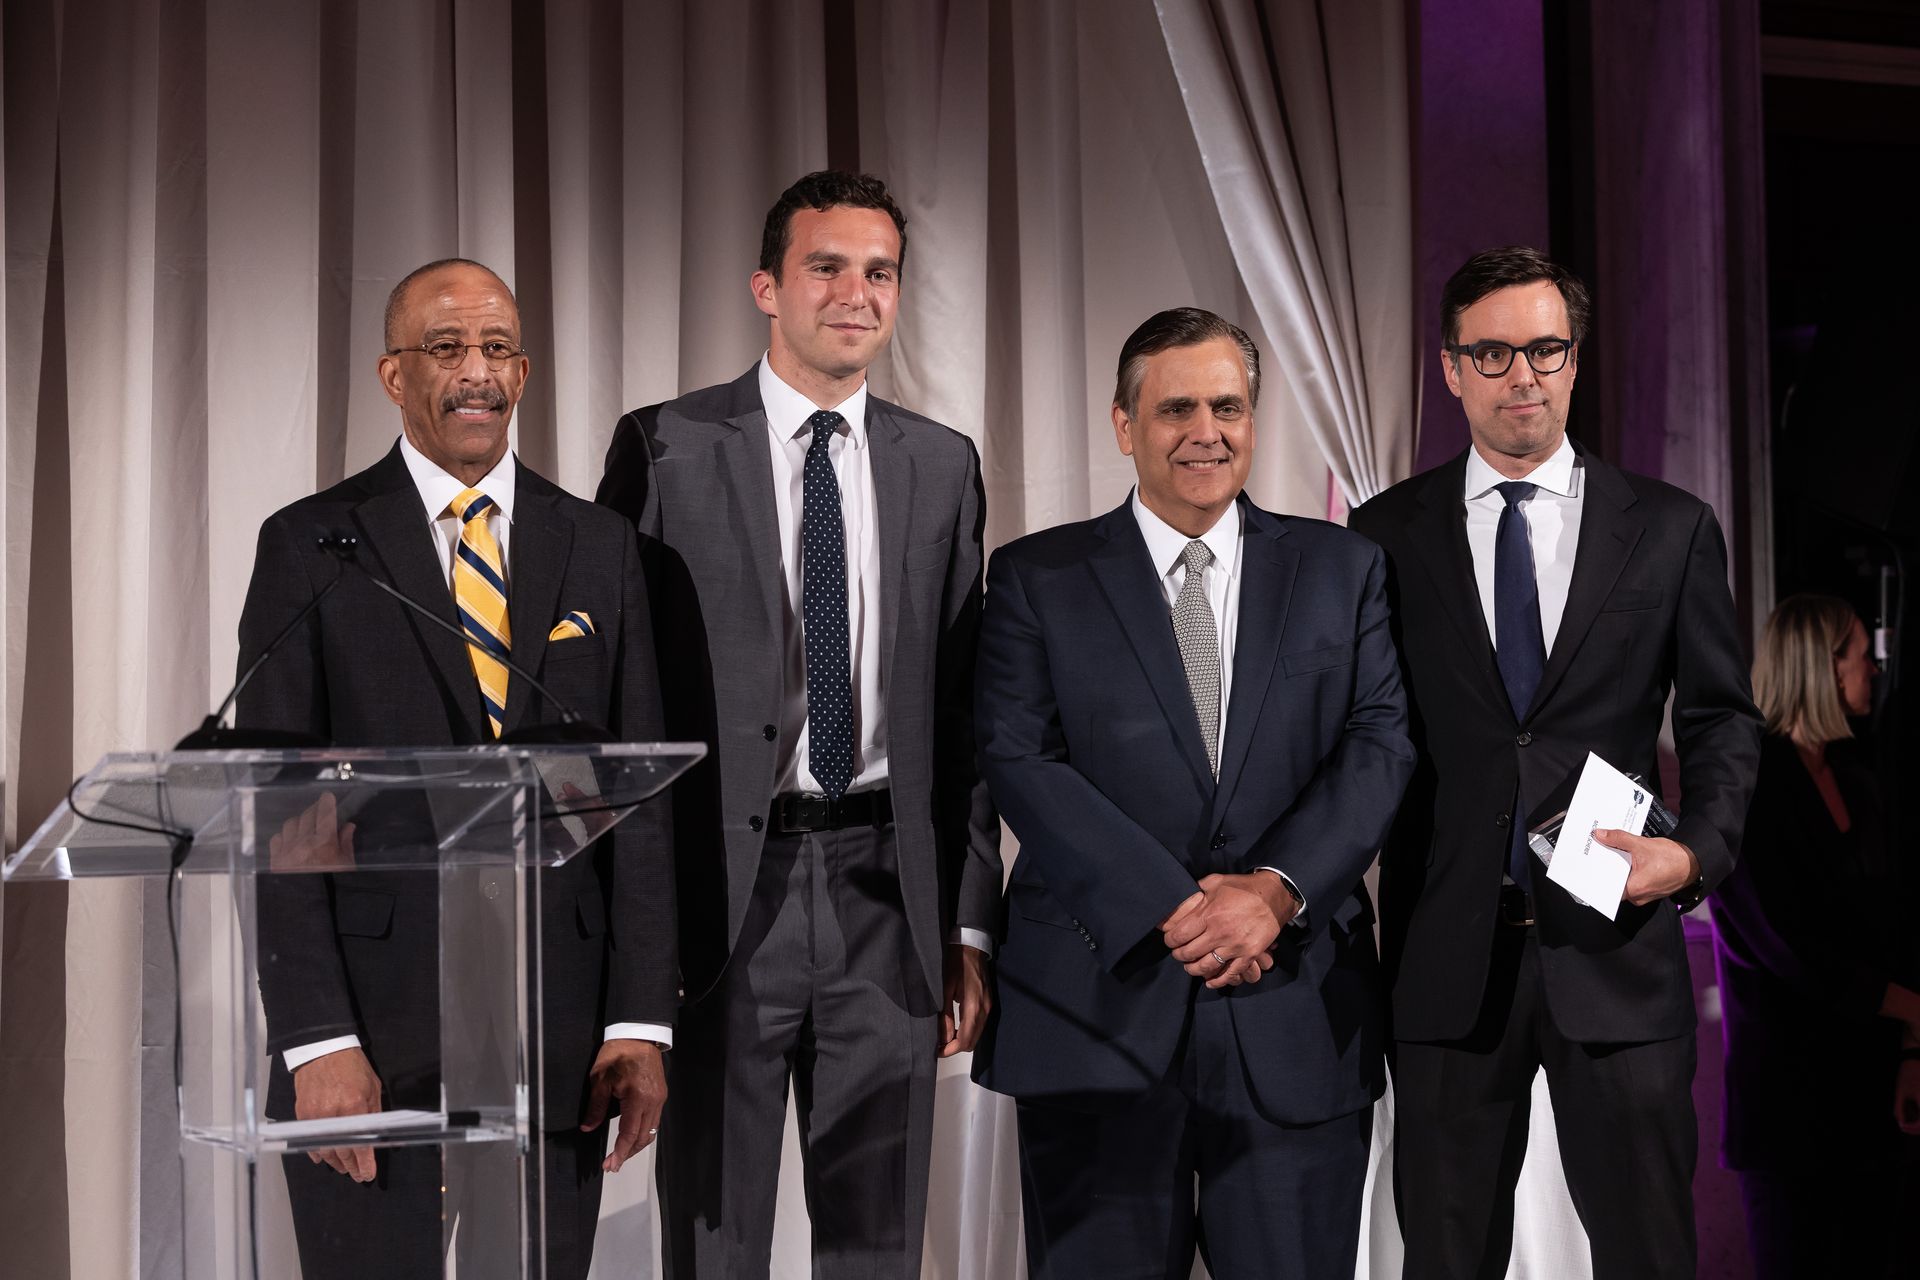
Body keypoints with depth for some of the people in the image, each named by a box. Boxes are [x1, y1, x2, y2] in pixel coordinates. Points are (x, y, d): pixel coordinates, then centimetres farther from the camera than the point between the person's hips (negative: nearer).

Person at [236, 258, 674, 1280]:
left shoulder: (601, 548, 9)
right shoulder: (308, 545, 1)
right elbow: (278, 812, -4)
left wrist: (641, 1020, -1)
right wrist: (316, 1039, -12)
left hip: (557, 1025, 2)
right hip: (373, 1016, -2)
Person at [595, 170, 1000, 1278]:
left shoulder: (944, 467, 9)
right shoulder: (666, 448, 0)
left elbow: (965, 708, 10)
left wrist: (972, 926, 6)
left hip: (887, 896, 3)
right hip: (722, 892, -3)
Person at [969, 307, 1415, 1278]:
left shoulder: (1343, 569, 11)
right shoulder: (1037, 579, 6)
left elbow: (1381, 743, 2)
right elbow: (1020, 762, -5)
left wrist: (1279, 888, -14)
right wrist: (1169, 908, -14)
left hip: (1296, 1015, 1)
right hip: (1096, 1006, -1)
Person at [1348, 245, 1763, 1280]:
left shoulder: (1672, 529, 6)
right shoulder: (1387, 534, 5)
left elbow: (1721, 717, 9)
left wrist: (1699, 847, -8)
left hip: (1616, 947, 0)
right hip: (1447, 955, 0)